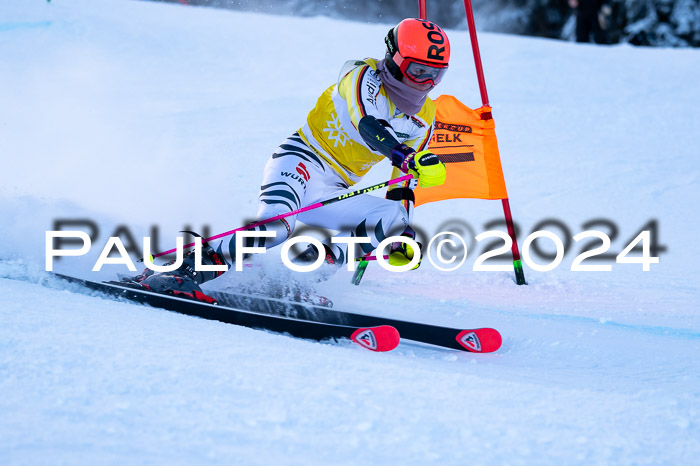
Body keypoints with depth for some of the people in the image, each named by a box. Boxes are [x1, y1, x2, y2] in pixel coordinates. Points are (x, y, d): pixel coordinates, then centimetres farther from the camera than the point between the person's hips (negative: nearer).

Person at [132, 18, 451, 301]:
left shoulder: (424, 119, 12)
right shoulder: (363, 76, -7)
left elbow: (404, 186, 20)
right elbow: (368, 126, -28)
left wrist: (403, 235, 9)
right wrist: (410, 159, -42)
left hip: (331, 196, 7)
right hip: (302, 159, -6)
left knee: (393, 220, -18)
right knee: (275, 223, -34)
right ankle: (186, 267, -31)